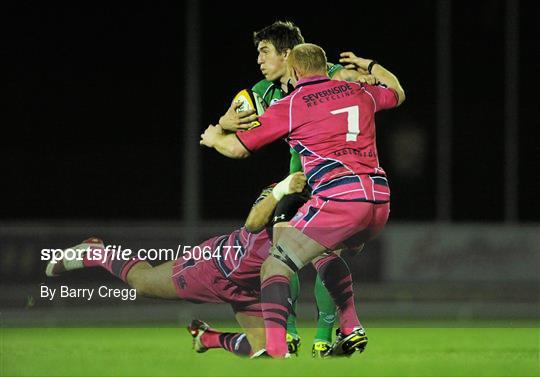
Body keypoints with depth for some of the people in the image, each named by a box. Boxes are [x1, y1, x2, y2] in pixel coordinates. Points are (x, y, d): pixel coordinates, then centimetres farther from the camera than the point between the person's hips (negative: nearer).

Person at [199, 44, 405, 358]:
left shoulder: (290, 106, 3)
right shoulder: (359, 92, 18)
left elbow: (237, 148, 10)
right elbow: (397, 93, 41)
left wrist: (214, 138, 31)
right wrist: (368, 65, 55)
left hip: (338, 199, -7)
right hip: (380, 200, 7)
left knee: (275, 268, -3)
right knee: (325, 252, 34)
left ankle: (274, 349, -22)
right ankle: (351, 330, 26)